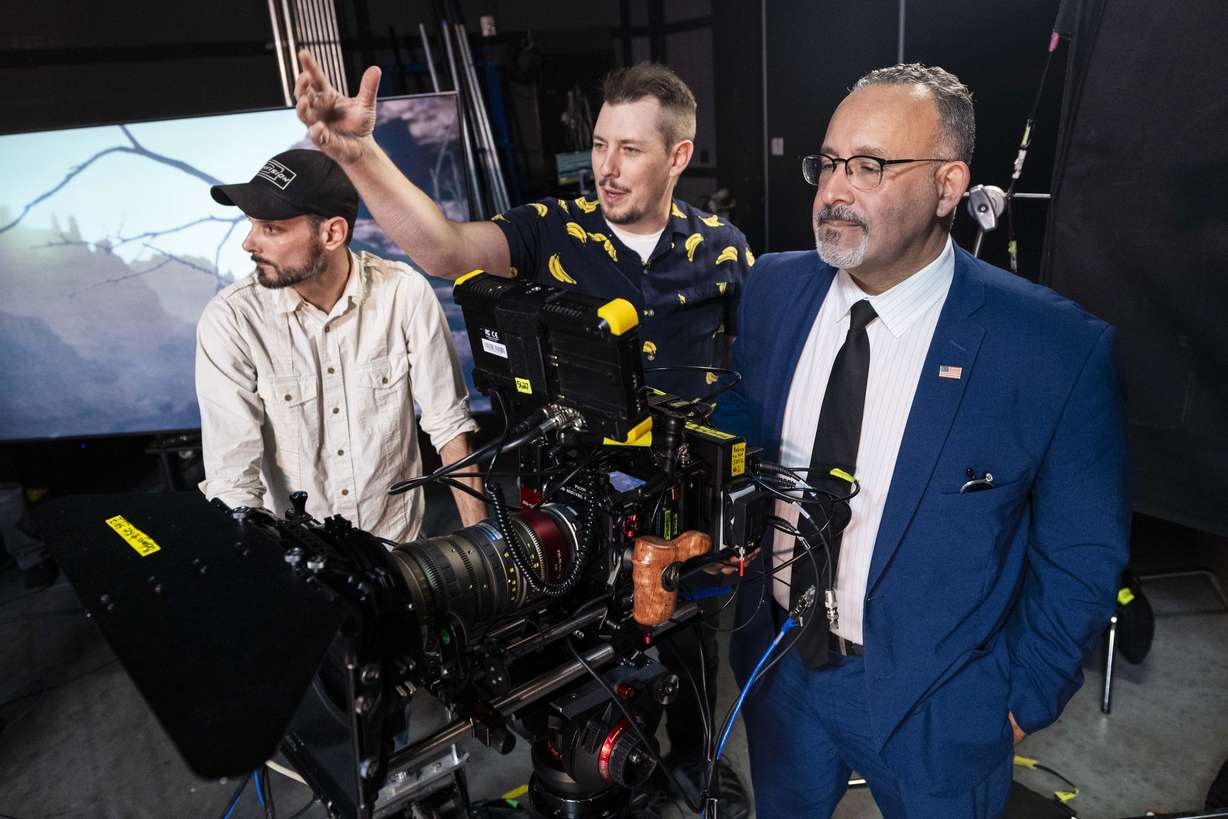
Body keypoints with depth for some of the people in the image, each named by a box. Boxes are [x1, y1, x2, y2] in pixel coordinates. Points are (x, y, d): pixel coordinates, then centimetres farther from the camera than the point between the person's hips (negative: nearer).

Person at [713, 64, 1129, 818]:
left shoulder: (1056, 348, -21)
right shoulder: (774, 289, -9)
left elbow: (1082, 555, -10)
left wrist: (1025, 701, -5)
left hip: (935, 707, -3)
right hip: (778, 665, 4)